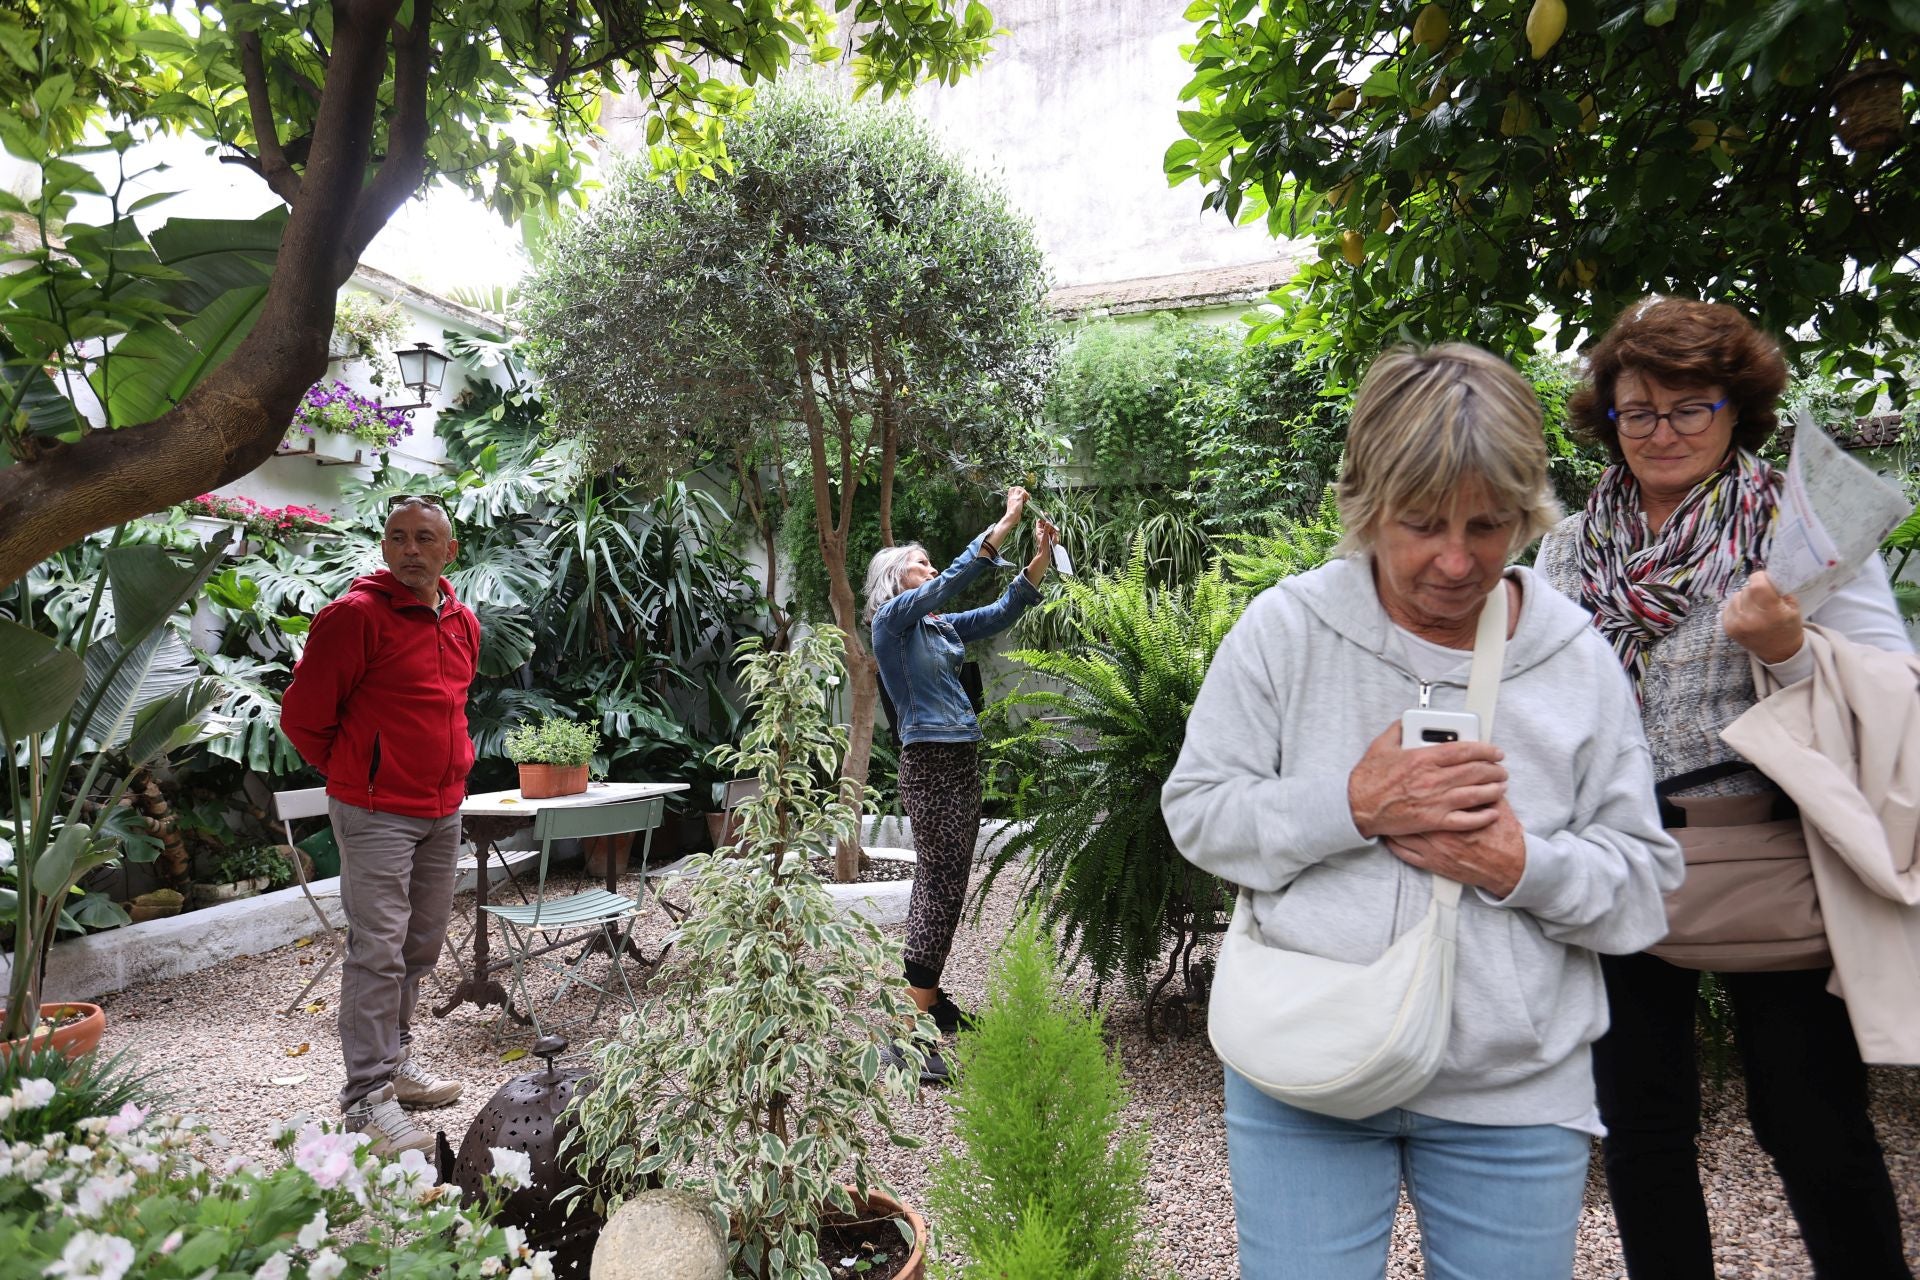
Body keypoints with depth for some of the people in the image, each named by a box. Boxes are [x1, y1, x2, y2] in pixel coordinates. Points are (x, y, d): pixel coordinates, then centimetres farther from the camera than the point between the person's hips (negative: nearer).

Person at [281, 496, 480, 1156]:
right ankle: (367, 1096, 4)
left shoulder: (463, 623, 10)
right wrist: (356, 774, 2)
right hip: (377, 813, -7)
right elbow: (302, 715, -7)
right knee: (378, 949, -5)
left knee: (422, 945, 16)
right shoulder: (355, 614, -12)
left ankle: (397, 1059, 31)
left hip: (443, 810, 7)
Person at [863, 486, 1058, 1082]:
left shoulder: (942, 626, 17)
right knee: (941, 887, -12)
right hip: (930, 762, -9)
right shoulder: (892, 619, -5)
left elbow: (1004, 611, 13)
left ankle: (924, 995, 23)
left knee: (940, 884, 13)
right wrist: (1005, 523, -16)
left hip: (964, 759, 9)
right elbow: (955, 578, -16)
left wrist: (1041, 556, 2)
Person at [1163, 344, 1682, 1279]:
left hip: (1515, 1095, 2)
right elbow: (1196, 811, -6)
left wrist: (1523, 868, -18)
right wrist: (1352, 807, -21)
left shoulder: (1578, 664, -2)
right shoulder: (1285, 629, -8)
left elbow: (1645, 883, 3)